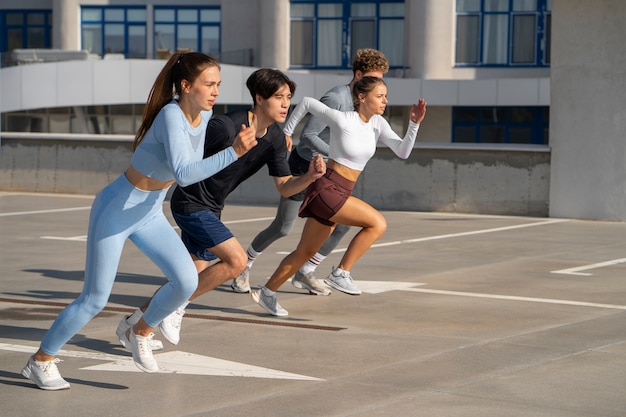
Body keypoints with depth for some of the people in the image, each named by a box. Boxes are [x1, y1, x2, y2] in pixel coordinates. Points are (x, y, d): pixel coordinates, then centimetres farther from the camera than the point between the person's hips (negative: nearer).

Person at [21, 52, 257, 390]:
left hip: (150, 214, 7)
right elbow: (183, 174, -45)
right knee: (95, 300, 0)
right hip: (115, 211, -7)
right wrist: (234, 152, -50)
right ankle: (41, 361, 20)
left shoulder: (204, 113, -7)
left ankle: (141, 333, 17)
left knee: (187, 281, -10)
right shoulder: (171, 116, -30)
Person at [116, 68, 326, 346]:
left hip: (209, 209, 8)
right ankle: (176, 308, -6)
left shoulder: (275, 140, -2)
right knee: (236, 260, -19)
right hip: (191, 203, -8)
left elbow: (284, 187, -1)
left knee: (194, 279, 12)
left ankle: (135, 322, 26)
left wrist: (310, 177, -21)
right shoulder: (226, 127, -26)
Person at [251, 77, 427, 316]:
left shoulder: (378, 125, 4)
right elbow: (306, 102, -2)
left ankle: (266, 293, 26)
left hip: (341, 194, 8)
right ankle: (341, 273, -11)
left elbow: (402, 152, -3)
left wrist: (414, 124, -17)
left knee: (306, 252, 15)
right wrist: (286, 132, 8)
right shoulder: (342, 120, -14)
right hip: (326, 189, -8)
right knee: (377, 223, -19)